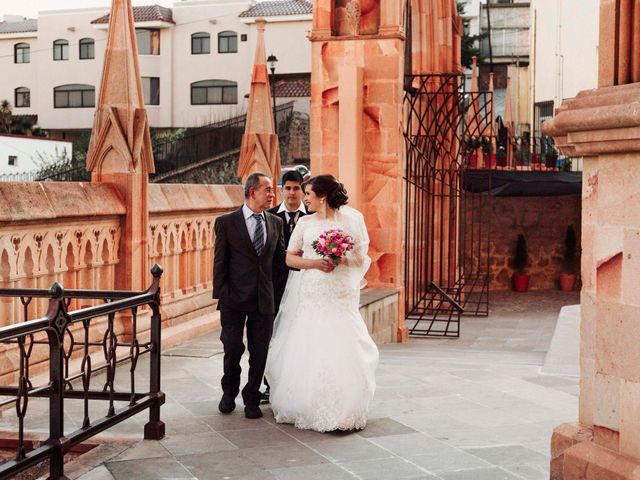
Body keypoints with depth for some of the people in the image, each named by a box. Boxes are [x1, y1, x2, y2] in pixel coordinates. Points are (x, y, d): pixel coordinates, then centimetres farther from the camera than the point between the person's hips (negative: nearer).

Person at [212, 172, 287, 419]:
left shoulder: (275, 223, 10)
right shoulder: (226, 222, -2)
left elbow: (280, 256, 11)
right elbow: (220, 262, -2)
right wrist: (221, 295, -7)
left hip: (264, 300, 3)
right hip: (234, 298, -3)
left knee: (259, 352, 7)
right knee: (233, 348, 3)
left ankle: (251, 399, 23)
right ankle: (229, 392, 29)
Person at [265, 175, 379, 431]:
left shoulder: (349, 220, 3)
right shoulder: (304, 223, 9)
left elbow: (361, 256, 5)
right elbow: (290, 257, 7)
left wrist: (341, 259, -14)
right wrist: (315, 263, -10)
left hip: (339, 294, -2)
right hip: (309, 293, 2)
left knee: (340, 350, -6)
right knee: (306, 350, -1)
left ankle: (343, 411, 4)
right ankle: (307, 408, 10)